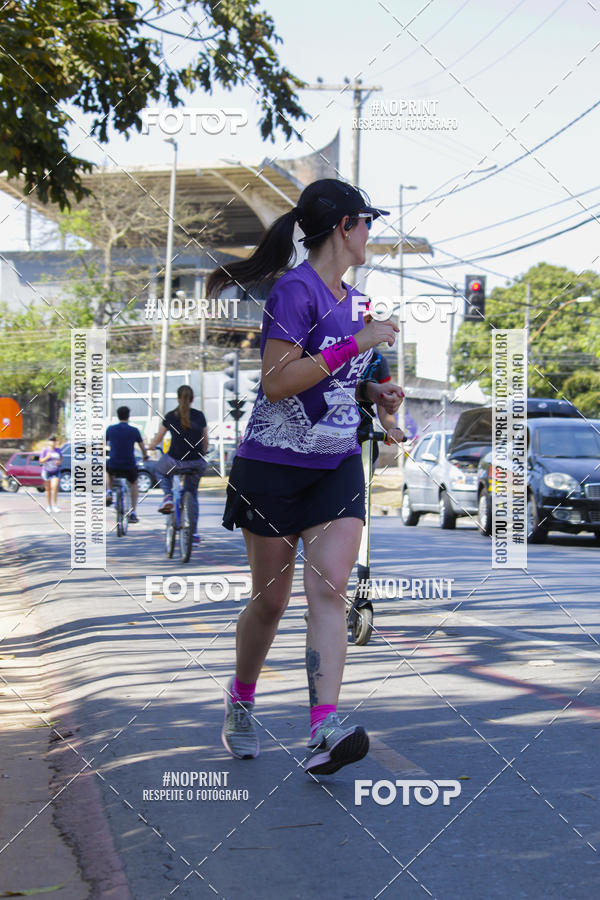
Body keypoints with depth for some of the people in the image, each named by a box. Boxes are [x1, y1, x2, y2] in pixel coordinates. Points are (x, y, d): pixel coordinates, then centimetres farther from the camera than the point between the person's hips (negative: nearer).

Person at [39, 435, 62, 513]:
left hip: (55, 471, 1)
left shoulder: (57, 450, 3)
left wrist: (59, 462, -3)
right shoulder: (45, 450, -7)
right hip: (47, 471, -1)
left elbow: (61, 458, 19)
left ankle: (54, 505, -9)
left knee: (55, 487, -16)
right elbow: (41, 461, -7)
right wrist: (47, 457, -24)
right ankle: (48, 505, 22)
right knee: (48, 489, 8)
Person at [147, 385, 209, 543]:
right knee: (192, 493, 22)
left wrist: (150, 447, 34)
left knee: (160, 470, 32)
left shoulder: (170, 416, 1)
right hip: (197, 463, 2)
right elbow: (205, 441, 13)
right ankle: (194, 533, 17)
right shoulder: (199, 416, 5)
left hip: (176, 461, -2)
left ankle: (168, 496, 6)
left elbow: (158, 439, 13)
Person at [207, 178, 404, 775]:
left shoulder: (350, 297, 13)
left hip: (337, 467, 6)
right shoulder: (295, 290, -14)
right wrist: (355, 344, -22)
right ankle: (240, 701, 31)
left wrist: (373, 391, 9)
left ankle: (325, 732, -20)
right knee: (271, 600, 5)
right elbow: (276, 383, -23)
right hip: (275, 466, -6)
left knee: (328, 590, -11)